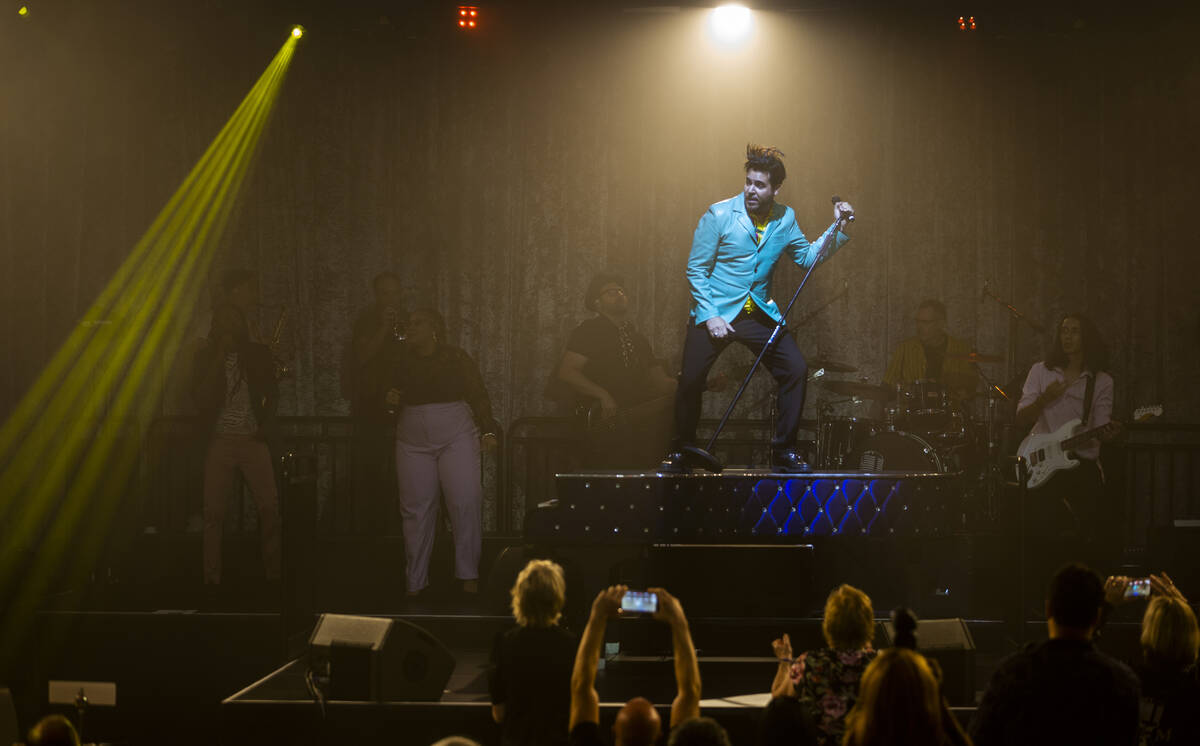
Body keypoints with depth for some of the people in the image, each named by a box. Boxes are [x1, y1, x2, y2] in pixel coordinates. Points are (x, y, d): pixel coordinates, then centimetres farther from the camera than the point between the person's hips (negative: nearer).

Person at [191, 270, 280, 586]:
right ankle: (211, 578, 1)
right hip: (220, 441, -1)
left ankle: (273, 573, -1)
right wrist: (221, 356, -9)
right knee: (213, 511, -4)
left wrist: (267, 423, 1)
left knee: (270, 506, -10)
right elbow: (200, 398, -5)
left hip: (253, 441, 1)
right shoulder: (207, 356, 6)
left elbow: (272, 392, 17)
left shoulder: (258, 353, 10)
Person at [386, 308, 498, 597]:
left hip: (456, 436, -2)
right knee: (416, 509, -1)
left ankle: (468, 576, -5)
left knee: (465, 503, -12)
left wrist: (488, 431, -10)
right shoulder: (402, 362, 12)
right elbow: (394, 395, 23)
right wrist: (390, 399, -1)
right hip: (413, 441, 2)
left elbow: (478, 396, 2)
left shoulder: (457, 359, 3)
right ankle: (415, 583, 4)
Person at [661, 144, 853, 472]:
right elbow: (696, 268, -8)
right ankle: (681, 451, 11)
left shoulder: (785, 218, 2)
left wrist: (837, 228, -2)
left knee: (796, 369, -7)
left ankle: (783, 452, 5)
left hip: (759, 313, 4)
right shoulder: (719, 214, -10)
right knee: (690, 380, -10)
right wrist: (709, 316, -14)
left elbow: (808, 257, 12)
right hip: (715, 312, -4)